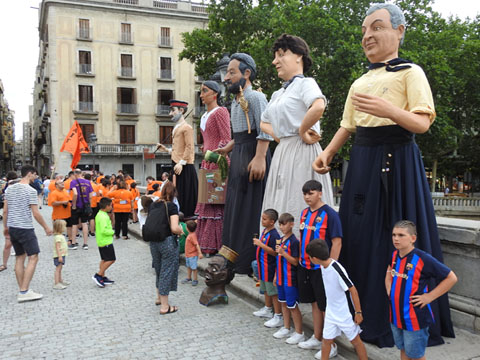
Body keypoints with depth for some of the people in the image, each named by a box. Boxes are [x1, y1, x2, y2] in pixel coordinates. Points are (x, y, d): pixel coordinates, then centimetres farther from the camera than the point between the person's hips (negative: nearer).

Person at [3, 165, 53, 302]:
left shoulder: (10, 189, 9)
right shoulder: (31, 191, -13)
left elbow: (5, 211, 12)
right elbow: (36, 214, -14)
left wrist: (5, 227, 22)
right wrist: (46, 228, -3)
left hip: (12, 228, 8)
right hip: (25, 229, -8)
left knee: (20, 257, 14)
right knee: (33, 257, -3)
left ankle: (22, 290, 18)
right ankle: (24, 292, -7)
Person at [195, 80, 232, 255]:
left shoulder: (220, 112, -7)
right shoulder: (205, 116, 20)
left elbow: (226, 139, -14)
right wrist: (205, 154, 18)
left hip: (218, 162, -9)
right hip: (207, 163, 9)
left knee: (216, 202, -7)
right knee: (207, 201, 9)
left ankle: (217, 245, -2)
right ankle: (207, 244, 15)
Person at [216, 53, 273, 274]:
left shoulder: (255, 97, -9)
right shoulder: (235, 101, 19)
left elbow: (265, 131, -19)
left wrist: (259, 158, -27)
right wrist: (226, 149, 15)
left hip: (252, 155, -10)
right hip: (238, 157, 10)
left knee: (249, 208, -7)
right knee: (235, 206, 12)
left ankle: (251, 261, 1)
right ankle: (235, 256, 22)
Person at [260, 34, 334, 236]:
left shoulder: (305, 83, -4)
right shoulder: (278, 94, 20)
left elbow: (319, 106, -26)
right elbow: (264, 123, 32)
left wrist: (302, 131, -14)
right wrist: (279, 135, 12)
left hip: (301, 151, -8)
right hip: (282, 153, 8)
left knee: (299, 207, -9)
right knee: (280, 208, 8)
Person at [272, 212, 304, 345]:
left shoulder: (294, 241, -16)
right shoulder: (280, 240, 9)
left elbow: (295, 262, -17)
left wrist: (283, 252, -26)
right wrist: (276, 275, 18)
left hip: (290, 279, -8)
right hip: (281, 278, 8)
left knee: (292, 306, -1)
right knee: (283, 303, 17)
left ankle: (299, 333, 11)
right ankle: (286, 329, 31)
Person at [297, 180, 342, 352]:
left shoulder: (330, 214, -13)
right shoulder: (304, 213, 9)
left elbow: (337, 243, -15)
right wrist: (301, 260, 13)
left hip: (321, 268, -7)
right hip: (305, 266, 7)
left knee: (325, 306, 3)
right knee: (314, 303, 16)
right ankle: (316, 339, 28)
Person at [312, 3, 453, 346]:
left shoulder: (410, 72, -1)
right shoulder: (360, 83, 17)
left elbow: (423, 123, -11)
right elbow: (347, 126, 19)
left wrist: (389, 110, -29)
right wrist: (327, 153, 4)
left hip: (397, 161, -6)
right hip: (362, 162, 6)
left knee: (396, 237, -5)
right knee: (361, 233, 6)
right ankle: (367, 312, 21)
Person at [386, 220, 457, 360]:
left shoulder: (423, 258, -20)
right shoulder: (395, 255, 0)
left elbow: (451, 278, -15)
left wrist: (429, 296, -16)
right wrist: (389, 289, 9)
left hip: (415, 318, -6)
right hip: (396, 316, 6)